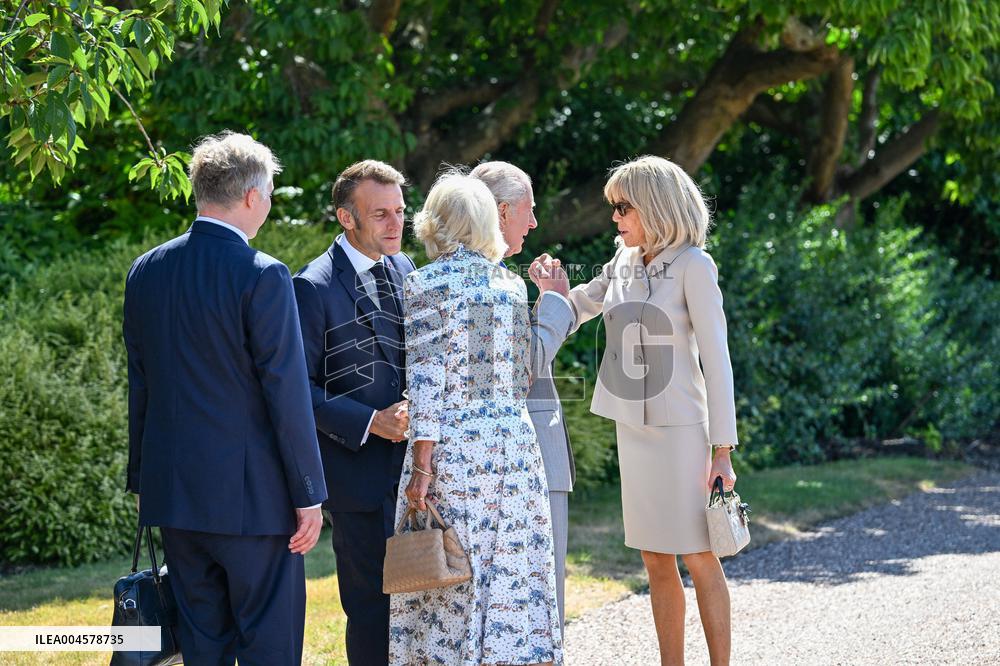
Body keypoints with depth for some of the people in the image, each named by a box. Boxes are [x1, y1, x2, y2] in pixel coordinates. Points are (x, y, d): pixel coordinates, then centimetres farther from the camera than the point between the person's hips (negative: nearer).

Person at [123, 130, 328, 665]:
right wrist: (309, 494, -8)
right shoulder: (262, 276, -14)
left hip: (173, 494, 6)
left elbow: (139, 386, 12)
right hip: (253, 498, -6)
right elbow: (287, 392, -14)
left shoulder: (146, 271, 5)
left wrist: (143, 479, 19)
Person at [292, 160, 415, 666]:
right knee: (373, 604, 0)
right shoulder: (314, 287, -12)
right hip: (360, 470, -6)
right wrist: (371, 422, -20)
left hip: (413, 466, 6)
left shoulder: (404, 270, 9)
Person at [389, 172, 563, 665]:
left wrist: (421, 466, -11)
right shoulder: (511, 283, 11)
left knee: (452, 579, -1)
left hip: (452, 444, -5)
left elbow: (426, 379, -10)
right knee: (511, 577, 7)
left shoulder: (427, 283, -5)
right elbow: (524, 375, 14)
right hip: (516, 441, 5)